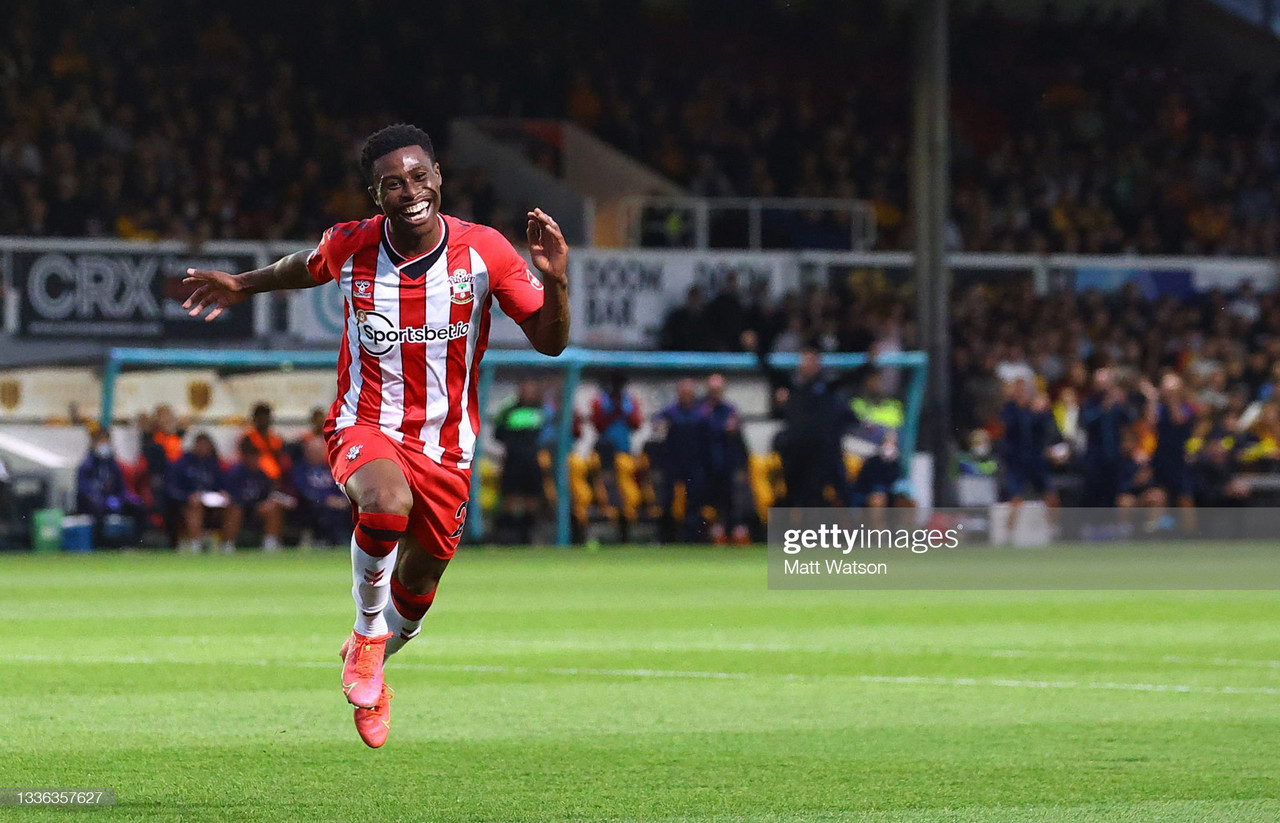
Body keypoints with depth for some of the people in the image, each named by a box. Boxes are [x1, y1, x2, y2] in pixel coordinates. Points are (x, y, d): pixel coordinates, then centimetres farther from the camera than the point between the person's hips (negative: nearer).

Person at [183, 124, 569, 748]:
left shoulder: (485, 252, -11)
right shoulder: (350, 247, -9)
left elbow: (550, 342, -9)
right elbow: (306, 268, 17)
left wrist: (555, 279, -25)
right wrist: (242, 286, 22)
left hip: (445, 445, 2)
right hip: (366, 427, -2)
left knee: (416, 593, 12)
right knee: (387, 504, -37)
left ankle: (367, 665, 47)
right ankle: (368, 631, -10)